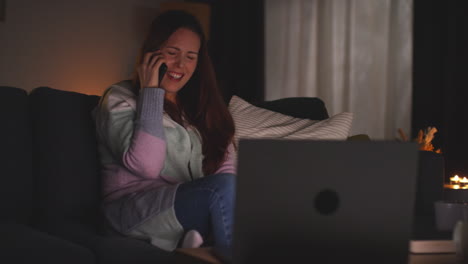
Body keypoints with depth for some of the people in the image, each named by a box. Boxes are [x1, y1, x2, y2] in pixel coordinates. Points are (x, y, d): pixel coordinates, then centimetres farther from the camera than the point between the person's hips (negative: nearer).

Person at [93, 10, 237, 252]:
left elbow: (226, 163, 6)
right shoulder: (121, 99, 2)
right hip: (134, 209, -5)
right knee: (224, 187, -31)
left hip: (195, 204, 5)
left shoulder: (200, 105, 20)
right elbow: (146, 165, -15)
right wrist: (151, 92, -10)